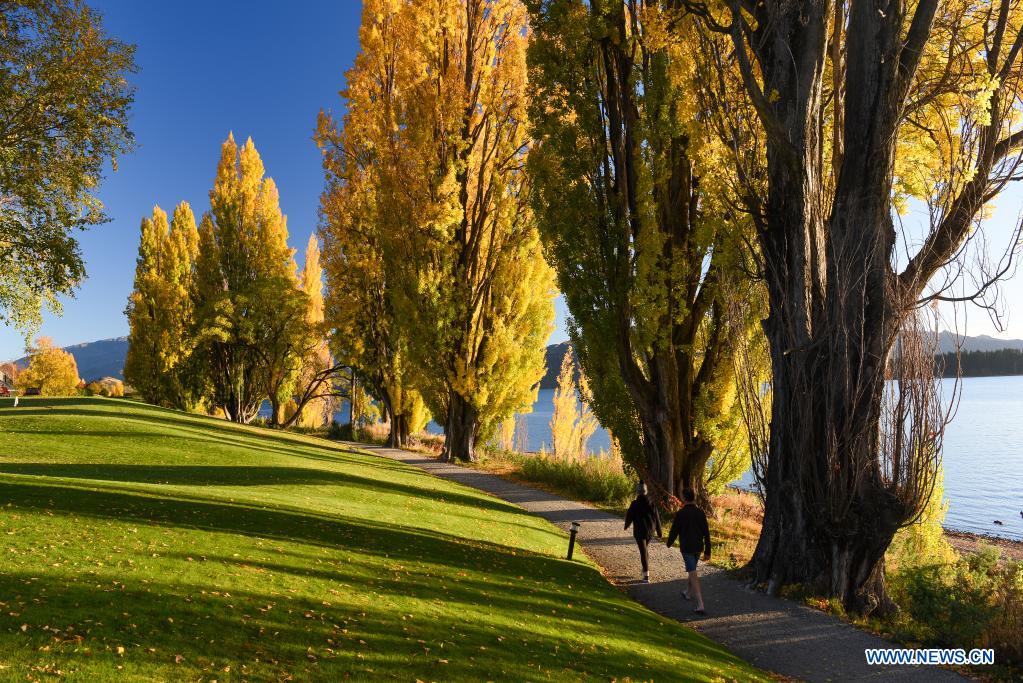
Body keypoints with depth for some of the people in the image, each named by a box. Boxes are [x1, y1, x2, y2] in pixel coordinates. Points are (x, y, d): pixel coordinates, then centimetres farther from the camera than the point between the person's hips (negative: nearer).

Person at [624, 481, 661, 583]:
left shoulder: (635, 504, -14)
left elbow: (629, 516, -4)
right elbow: (656, 517, 1)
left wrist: (626, 525, 17)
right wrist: (659, 531, 8)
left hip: (639, 530, -5)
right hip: (650, 529, 5)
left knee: (643, 551, -3)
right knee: (645, 549, 25)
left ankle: (646, 575, -8)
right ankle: (646, 569, 34)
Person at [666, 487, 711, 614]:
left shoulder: (680, 513, -15)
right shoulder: (700, 513, -2)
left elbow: (674, 531, -8)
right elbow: (706, 533, -2)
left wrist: (669, 543, 12)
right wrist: (707, 551, 3)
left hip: (686, 548, -5)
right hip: (698, 547, 5)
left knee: (693, 575, -7)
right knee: (692, 569, 27)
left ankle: (700, 605, -15)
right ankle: (689, 593, 47)